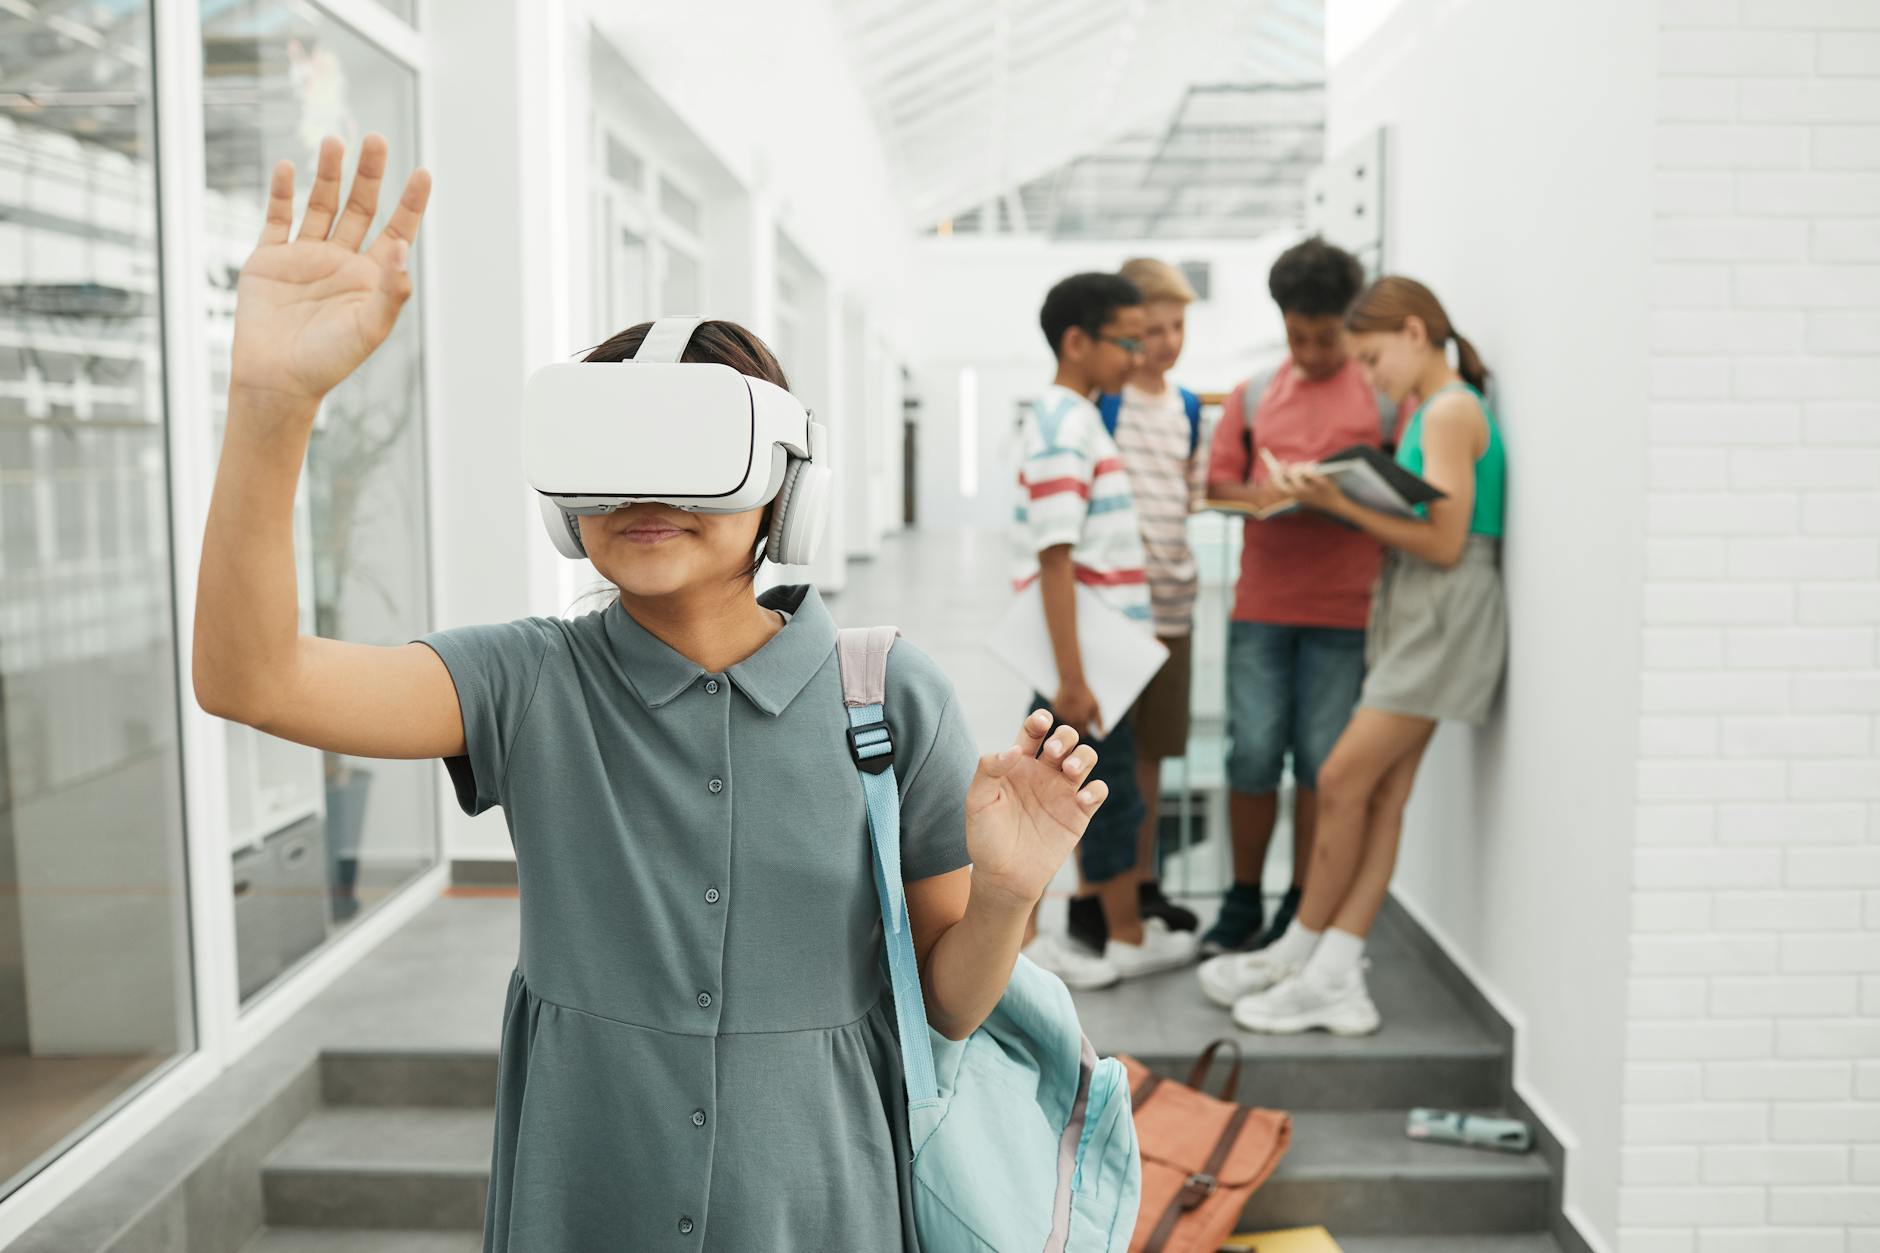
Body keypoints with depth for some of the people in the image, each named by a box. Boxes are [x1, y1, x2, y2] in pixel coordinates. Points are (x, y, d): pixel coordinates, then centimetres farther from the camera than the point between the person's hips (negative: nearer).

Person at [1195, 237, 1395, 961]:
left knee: (1321, 762, 3)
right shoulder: (1255, 394, 12)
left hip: (1345, 609, -2)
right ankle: (1243, 902, 19)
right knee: (1253, 756, 2)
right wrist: (1265, 495, -9)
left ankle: (1302, 909, 17)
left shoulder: (1386, 395, 4)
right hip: (1261, 603, 2)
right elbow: (1217, 480, 12)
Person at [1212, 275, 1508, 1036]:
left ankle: (1304, 951, 6)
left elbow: (1444, 542, -16)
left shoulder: (1452, 411, -10)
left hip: (1447, 614, -9)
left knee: (1344, 780, -7)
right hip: (1413, 613, 9)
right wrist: (1332, 498, 1)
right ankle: (1335, 977, 5)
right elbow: (1409, 528, 12)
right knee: (1381, 795, 4)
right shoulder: (1428, 414, 19)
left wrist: (1342, 505, -16)